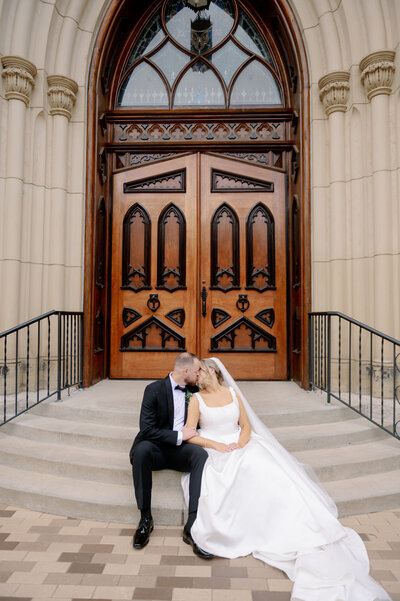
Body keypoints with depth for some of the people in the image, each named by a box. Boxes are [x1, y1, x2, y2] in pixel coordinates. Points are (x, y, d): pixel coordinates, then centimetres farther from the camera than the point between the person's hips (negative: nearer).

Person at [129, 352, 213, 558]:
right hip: (156, 448, -2)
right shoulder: (155, 389, -7)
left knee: (201, 454, -30)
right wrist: (178, 436, -19)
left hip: (180, 450, 3)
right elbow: (146, 429, -14)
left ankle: (192, 526, -31)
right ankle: (145, 518, -20)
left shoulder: (194, 391, 8)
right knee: (142, 450, -36)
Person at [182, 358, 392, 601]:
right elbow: (189, 435, -4)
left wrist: (240, 443, -9)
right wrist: (215, 444, -17)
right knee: (245, 472, -31)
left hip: (239, 448, 2)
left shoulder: (232, 393, 11)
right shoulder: (197, 399, 4)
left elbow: (246, 426, 11)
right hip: (213, 453, -2)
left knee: (270, 469, -23)